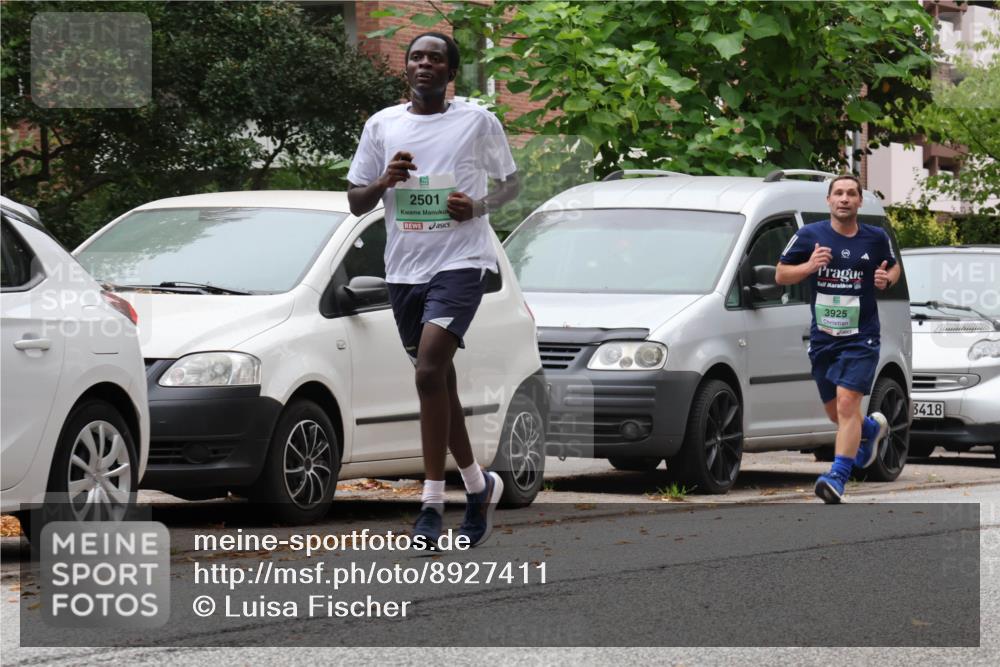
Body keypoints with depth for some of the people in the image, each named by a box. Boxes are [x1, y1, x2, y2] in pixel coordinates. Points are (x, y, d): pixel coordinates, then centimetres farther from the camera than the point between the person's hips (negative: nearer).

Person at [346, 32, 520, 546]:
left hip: (460, 260, -5)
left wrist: (479, 205, -8)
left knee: (430, 372, -21)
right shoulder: (382, 125, 9)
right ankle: (478, 486, 30)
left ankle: (431, 503, -19)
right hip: (404, 267, 5)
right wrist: (384, 181, -10)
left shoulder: (478, 121, 2)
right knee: (439, 383, 12)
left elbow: (510, 183, 13)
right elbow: (356, 201, 11)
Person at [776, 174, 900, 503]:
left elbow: (894, 267, 19)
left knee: (847, 404, -18)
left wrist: (887, 279, -4)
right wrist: (809, 267, -14)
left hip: (861, 337, -3)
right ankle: (872, 428, 47)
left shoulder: (876, 238, 2)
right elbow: (781, 274, 5)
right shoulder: (810, 236, 0)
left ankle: (838, 476, -18)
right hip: (822, 337, 3)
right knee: (835, 412, 14)